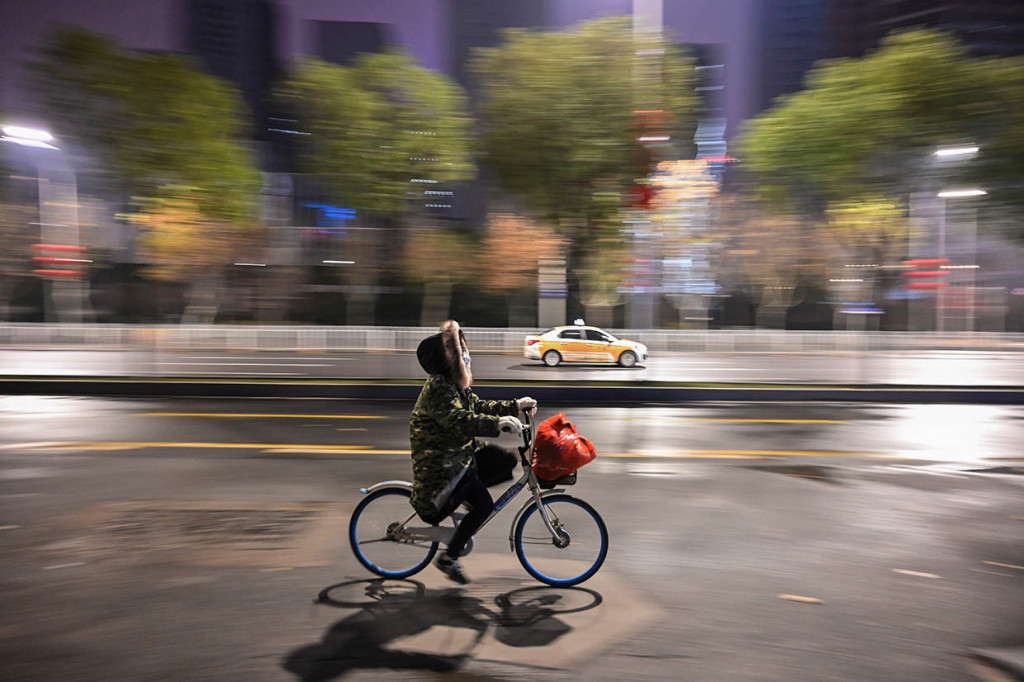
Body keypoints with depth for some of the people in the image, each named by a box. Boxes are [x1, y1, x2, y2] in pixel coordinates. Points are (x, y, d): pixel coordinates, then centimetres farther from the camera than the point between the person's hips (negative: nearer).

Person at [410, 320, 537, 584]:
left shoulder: (457, 385, 10)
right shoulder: (438, 388, -22)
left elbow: (478, 406, 18)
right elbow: (459, 419, -35)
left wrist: (514, 406, 11)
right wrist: (497, 423, -45)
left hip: (459, 458, 10)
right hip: (438, 468, -9)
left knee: (507, 460, 1)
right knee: (485, 505, -16)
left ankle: (463, 495, 12)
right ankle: (449, 558, -3)